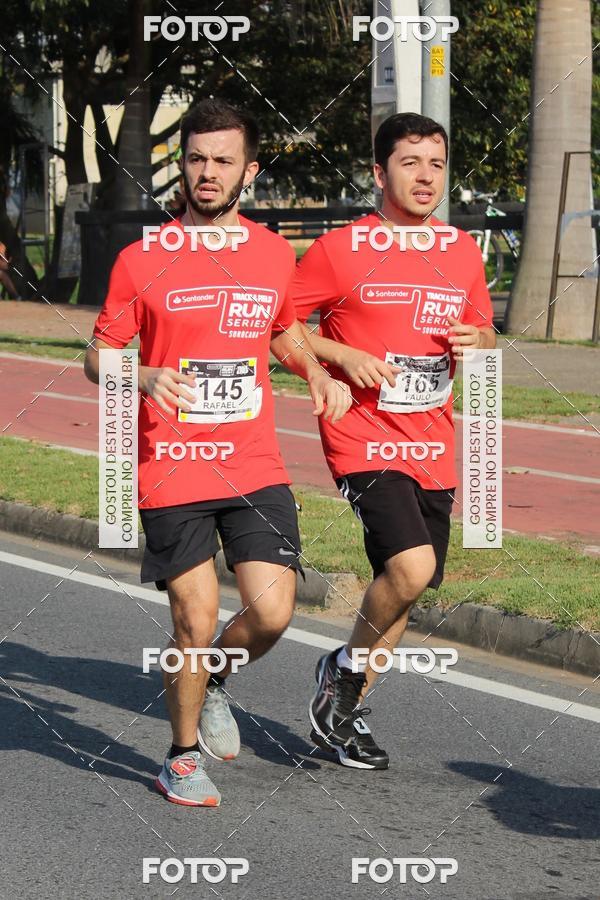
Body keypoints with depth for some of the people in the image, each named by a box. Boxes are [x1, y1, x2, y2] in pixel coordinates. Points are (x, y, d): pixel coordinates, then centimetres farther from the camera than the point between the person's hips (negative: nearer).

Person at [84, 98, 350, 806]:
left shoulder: (275, 254, 8)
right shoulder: (142, 260, -3)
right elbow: (98, 355, 3)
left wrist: (318, 376, 6)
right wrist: (145, 378, -19)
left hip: (256, 470, 3)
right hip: (172, 470, -3)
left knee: (272, 614, -7)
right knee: (195, 621, -3)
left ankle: (213, 681, 27)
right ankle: (183, 758, 20)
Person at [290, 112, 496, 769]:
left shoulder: (463, 253, 9)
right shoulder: (340, 250, -6)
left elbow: (484, 335, 21)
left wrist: (476, 343, -3)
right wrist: (342, 355, -14)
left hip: (433, 448, 6)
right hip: (364, 438, -6)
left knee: (402, 587, 11)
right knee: (411, 567, -24)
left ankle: (344, 711, 29)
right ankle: (346, 667, 2)